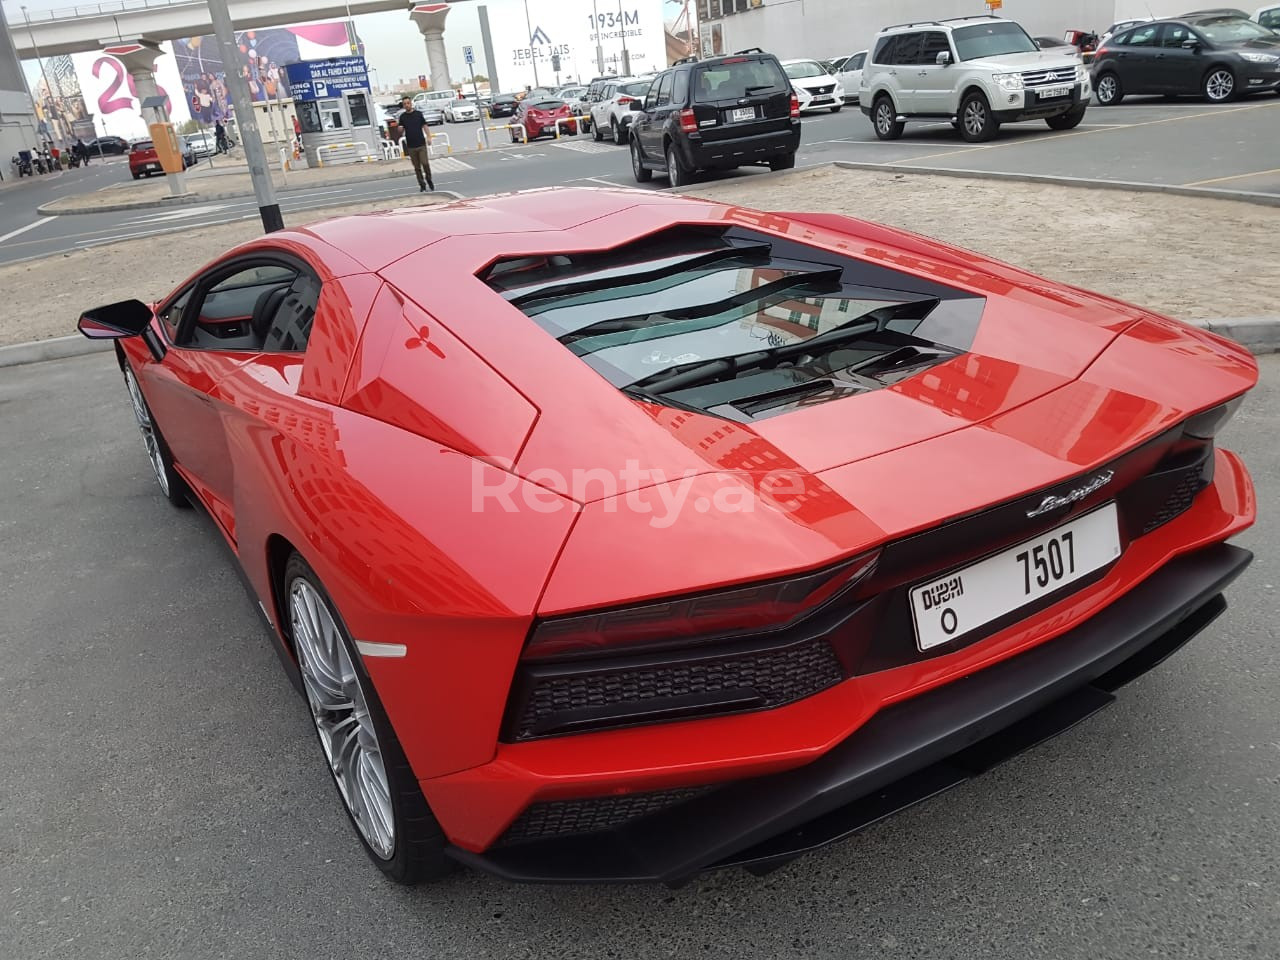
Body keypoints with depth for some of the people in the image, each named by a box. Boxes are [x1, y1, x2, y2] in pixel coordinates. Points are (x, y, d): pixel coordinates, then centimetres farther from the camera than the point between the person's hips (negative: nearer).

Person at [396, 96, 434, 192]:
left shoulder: (418, 113, 4)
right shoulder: (402, 117, 6)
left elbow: (424, 126, 6)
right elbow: (401, 130, 6)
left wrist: (428, 137, -4)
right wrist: (400, 127, -17)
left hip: (421, 144, -1)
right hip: (411, 146, 1)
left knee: (425, 163, -10)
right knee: (417, 167, 4)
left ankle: (429, 179, 14)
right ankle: (422, 185, 12)